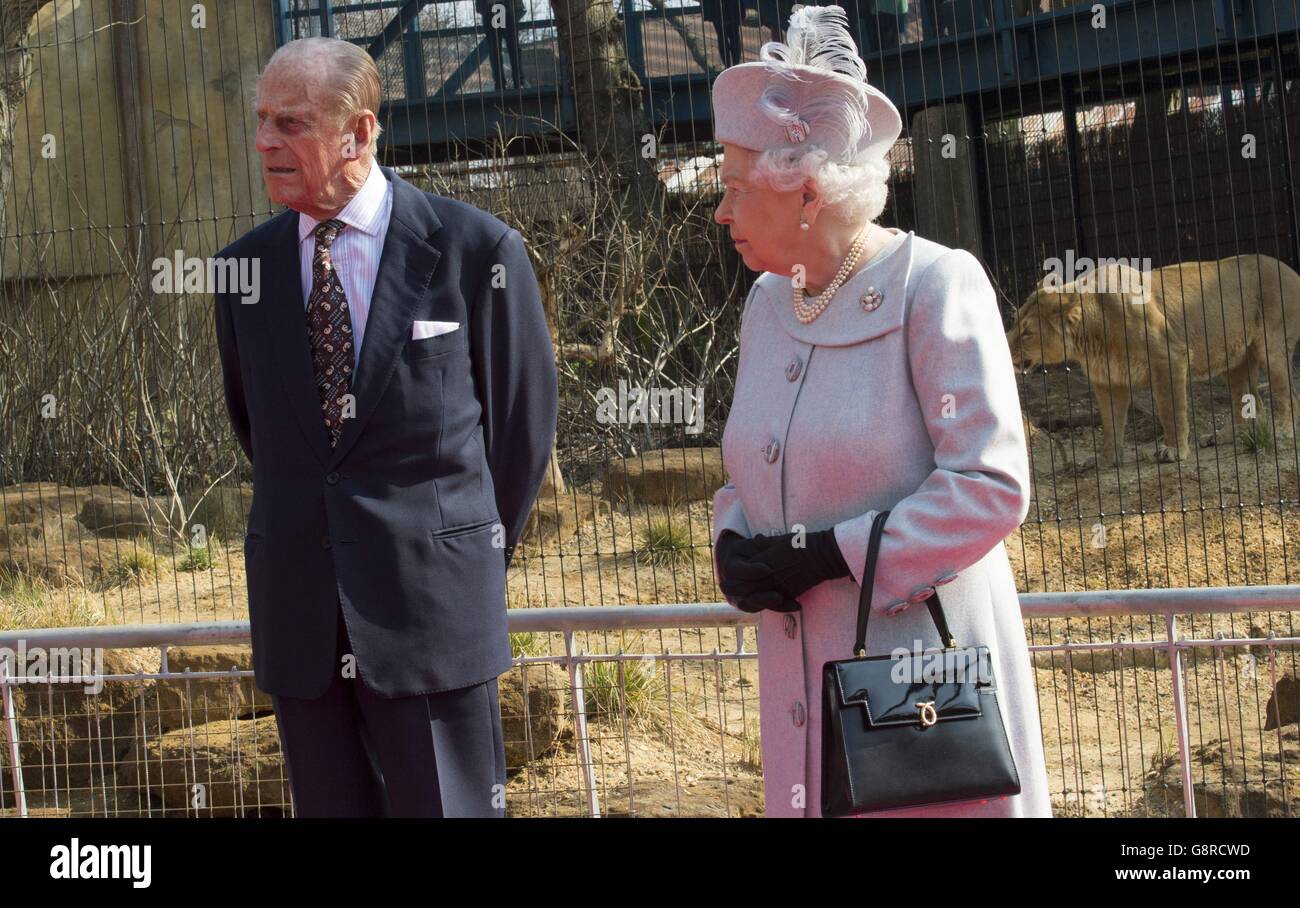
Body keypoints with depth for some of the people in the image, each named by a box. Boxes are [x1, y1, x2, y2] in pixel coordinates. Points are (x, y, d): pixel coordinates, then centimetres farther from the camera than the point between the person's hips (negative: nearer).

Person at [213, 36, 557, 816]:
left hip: (432, 609, -4)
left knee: (449, 805, -1)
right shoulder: (244, 270, 6)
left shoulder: (476, 250, -5)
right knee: (331, 807, 9)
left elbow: (524, 417, 5)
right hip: (298, 617, 4)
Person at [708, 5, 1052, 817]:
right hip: (804, 666, 7)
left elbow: (990, 488, -17)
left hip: (920, 653, -6)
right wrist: (734, 545, -2)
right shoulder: (770, 302, 11)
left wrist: (826, 556, -17)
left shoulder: (934, 286, -11)